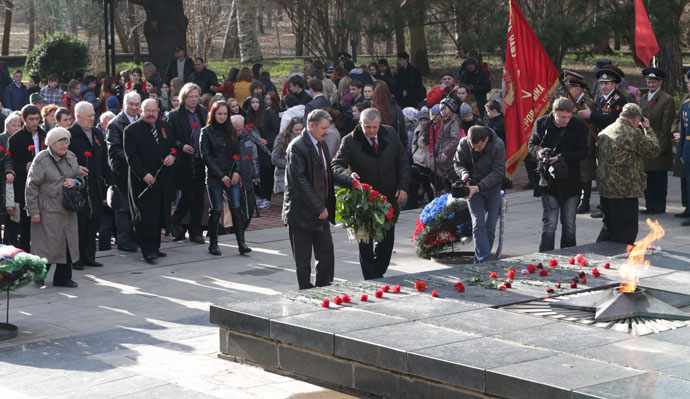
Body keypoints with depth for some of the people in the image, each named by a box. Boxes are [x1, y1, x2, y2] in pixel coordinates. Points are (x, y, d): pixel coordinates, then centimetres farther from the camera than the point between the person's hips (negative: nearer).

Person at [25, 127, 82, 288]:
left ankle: (63, 278, 16)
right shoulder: (41, 160, -10)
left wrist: (75, 182, -4)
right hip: (48, 209, -6)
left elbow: (80, 178, 21)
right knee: (48, 244, -5)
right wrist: (33, 211, -12)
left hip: (68, 208, 6)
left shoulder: (71, 157, 9)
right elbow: (32, 186, -10)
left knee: (68, 242, 5)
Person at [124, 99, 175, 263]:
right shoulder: (131, 130, -4)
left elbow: (173, 146, 21)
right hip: (143, 181, -5)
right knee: (145, 217, -9)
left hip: (162, 180, 5)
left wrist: (172, 156, -3)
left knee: (158, 215, 8)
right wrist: (144, 174, -21)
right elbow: (131, 156, -10)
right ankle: (148, 251, -6)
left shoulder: (166, 127, 13)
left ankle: (155, 247, 18)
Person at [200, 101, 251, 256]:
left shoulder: (230, 131, 12)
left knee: (236, 209, -5)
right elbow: (206, 156, -6)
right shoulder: (206, 131, -1)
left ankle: (241, 243, -5)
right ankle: (213, 244, 11)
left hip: (232, 177, 3)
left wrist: (237, 171, -5)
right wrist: (221, 175, -11)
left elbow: (237, 152, 12)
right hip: (214, 177, -3)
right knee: (216, 211, -1)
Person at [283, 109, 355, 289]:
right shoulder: (297, 147, -15)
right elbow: (299, 180, -20)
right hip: (302, 213, -8)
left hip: (320, 212, 8)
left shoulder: (321, 146, 13)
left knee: (327, 254, 9)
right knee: (303, 260, 3)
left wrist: (350, 181, 2)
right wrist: (319, 208, -19)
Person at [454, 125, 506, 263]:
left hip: (492, 187, 0)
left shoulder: (498, 146, -20)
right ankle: (484, 260, -19)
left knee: (490, 226, -1)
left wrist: (479, 187, -28)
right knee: (478, 224, -14)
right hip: (472, 187, 0)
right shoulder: (464, 144, -14)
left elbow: (498, 172, -19)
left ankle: (479, 260, 9)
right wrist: (464, 173, -21)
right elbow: (458, 163, 3)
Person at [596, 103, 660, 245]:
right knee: (626, 229, 0)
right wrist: (648, 128, 8)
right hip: (625, 190, -8)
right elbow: (655, 149, -4)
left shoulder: (603, 133, 9)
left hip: (604, 189, 8)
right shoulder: (634, 133, -15)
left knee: (609, 225, 21)